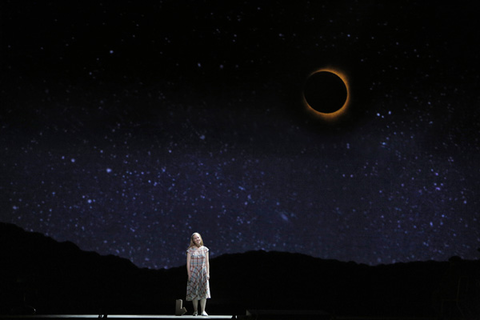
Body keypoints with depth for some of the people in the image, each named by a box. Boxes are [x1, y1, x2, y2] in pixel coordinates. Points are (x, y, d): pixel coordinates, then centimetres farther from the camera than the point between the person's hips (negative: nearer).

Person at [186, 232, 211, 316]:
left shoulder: (205, 249, 6)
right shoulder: (190, 250, 0)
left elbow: (207, 262, 8)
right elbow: (188, 263, 0)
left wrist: (207, 273, 1)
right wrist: (189, 274, -6)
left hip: (203, 273, 2)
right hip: (193, 273, -1)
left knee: (204, 292, -4)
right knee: (194, 292, -1)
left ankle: (203, 311, 0)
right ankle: (195, 311, 7)